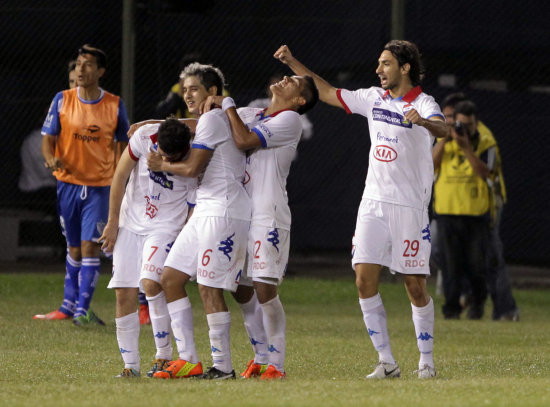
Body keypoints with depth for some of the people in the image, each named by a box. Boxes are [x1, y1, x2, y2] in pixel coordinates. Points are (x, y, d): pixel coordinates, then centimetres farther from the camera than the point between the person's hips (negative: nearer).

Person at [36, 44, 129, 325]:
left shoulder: (115, 105, -2)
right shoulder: (62, 100, -1)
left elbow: (122, 144, 9)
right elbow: (48, 138, -1)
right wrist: (51, 158, -23)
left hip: (100, 186, -2)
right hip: (68, 183, 2)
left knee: (89, 245, -13)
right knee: (74, 247, 12)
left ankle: (82, 309, -13)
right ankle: (70, 304, 27)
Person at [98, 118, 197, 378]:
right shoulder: (144, 136, -15)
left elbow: (193, 212, -8)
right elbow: (120, 177, -4)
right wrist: (112, 223, -1)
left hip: (165, 227, -3)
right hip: (130, 222, 3)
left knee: (150, 283, -24)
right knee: (124, 293, -3)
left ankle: (164, 355, -10)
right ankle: (130, 365, 5)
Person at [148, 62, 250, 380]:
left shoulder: (213, 118, -9)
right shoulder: (218, 119, 22)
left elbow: (193, 167, -13)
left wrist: (163, 165, 5)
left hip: (224, 211, -11)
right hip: (206, 210, 11)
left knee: (209, 287, -10)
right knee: (171, 278, 7)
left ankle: (223, 366, -5)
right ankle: (188, 360, 5)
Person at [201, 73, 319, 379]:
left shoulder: (290, 119, -5)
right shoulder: (249, 114, 17)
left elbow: (244, 140, -16)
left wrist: (227, 104, -6)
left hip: (268, 215, -7)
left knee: (265, 290, -12)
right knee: (243, 291, 9)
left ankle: (276, 364, -5)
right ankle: (260, 357, 21)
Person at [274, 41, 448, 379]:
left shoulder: (423, 104, -9)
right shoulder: (374, 98, 10)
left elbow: (442, 128, -30)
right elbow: (328, 92, 20)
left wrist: (423, 122, -53)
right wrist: (293, 63, 15)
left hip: (410, 206, -5)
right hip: (373, 202, 5)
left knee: (415, 285, -2)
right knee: (365, 279, -5)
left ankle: (426, 361, 11)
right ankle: (387, 362, -1)